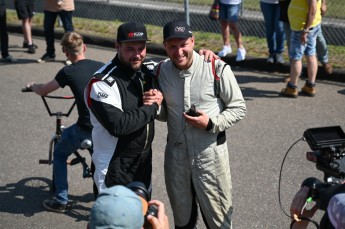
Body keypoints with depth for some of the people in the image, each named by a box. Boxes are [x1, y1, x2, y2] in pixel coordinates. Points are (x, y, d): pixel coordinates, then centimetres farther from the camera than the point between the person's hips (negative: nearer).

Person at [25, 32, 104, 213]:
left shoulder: (68, 72, -6)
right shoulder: (100, 66, 6)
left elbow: (43, 91, 7)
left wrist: (32, 86, 30)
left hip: (85, 128, -4)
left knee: (59, 154, 20)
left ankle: (61, 201, 18)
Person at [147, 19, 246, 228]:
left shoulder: (217, 68, -15)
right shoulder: (161, 71, -2)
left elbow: (238, 108, -7)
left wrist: (211, 123, -21)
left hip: (210, 155, -4)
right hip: (176, 155, 4)